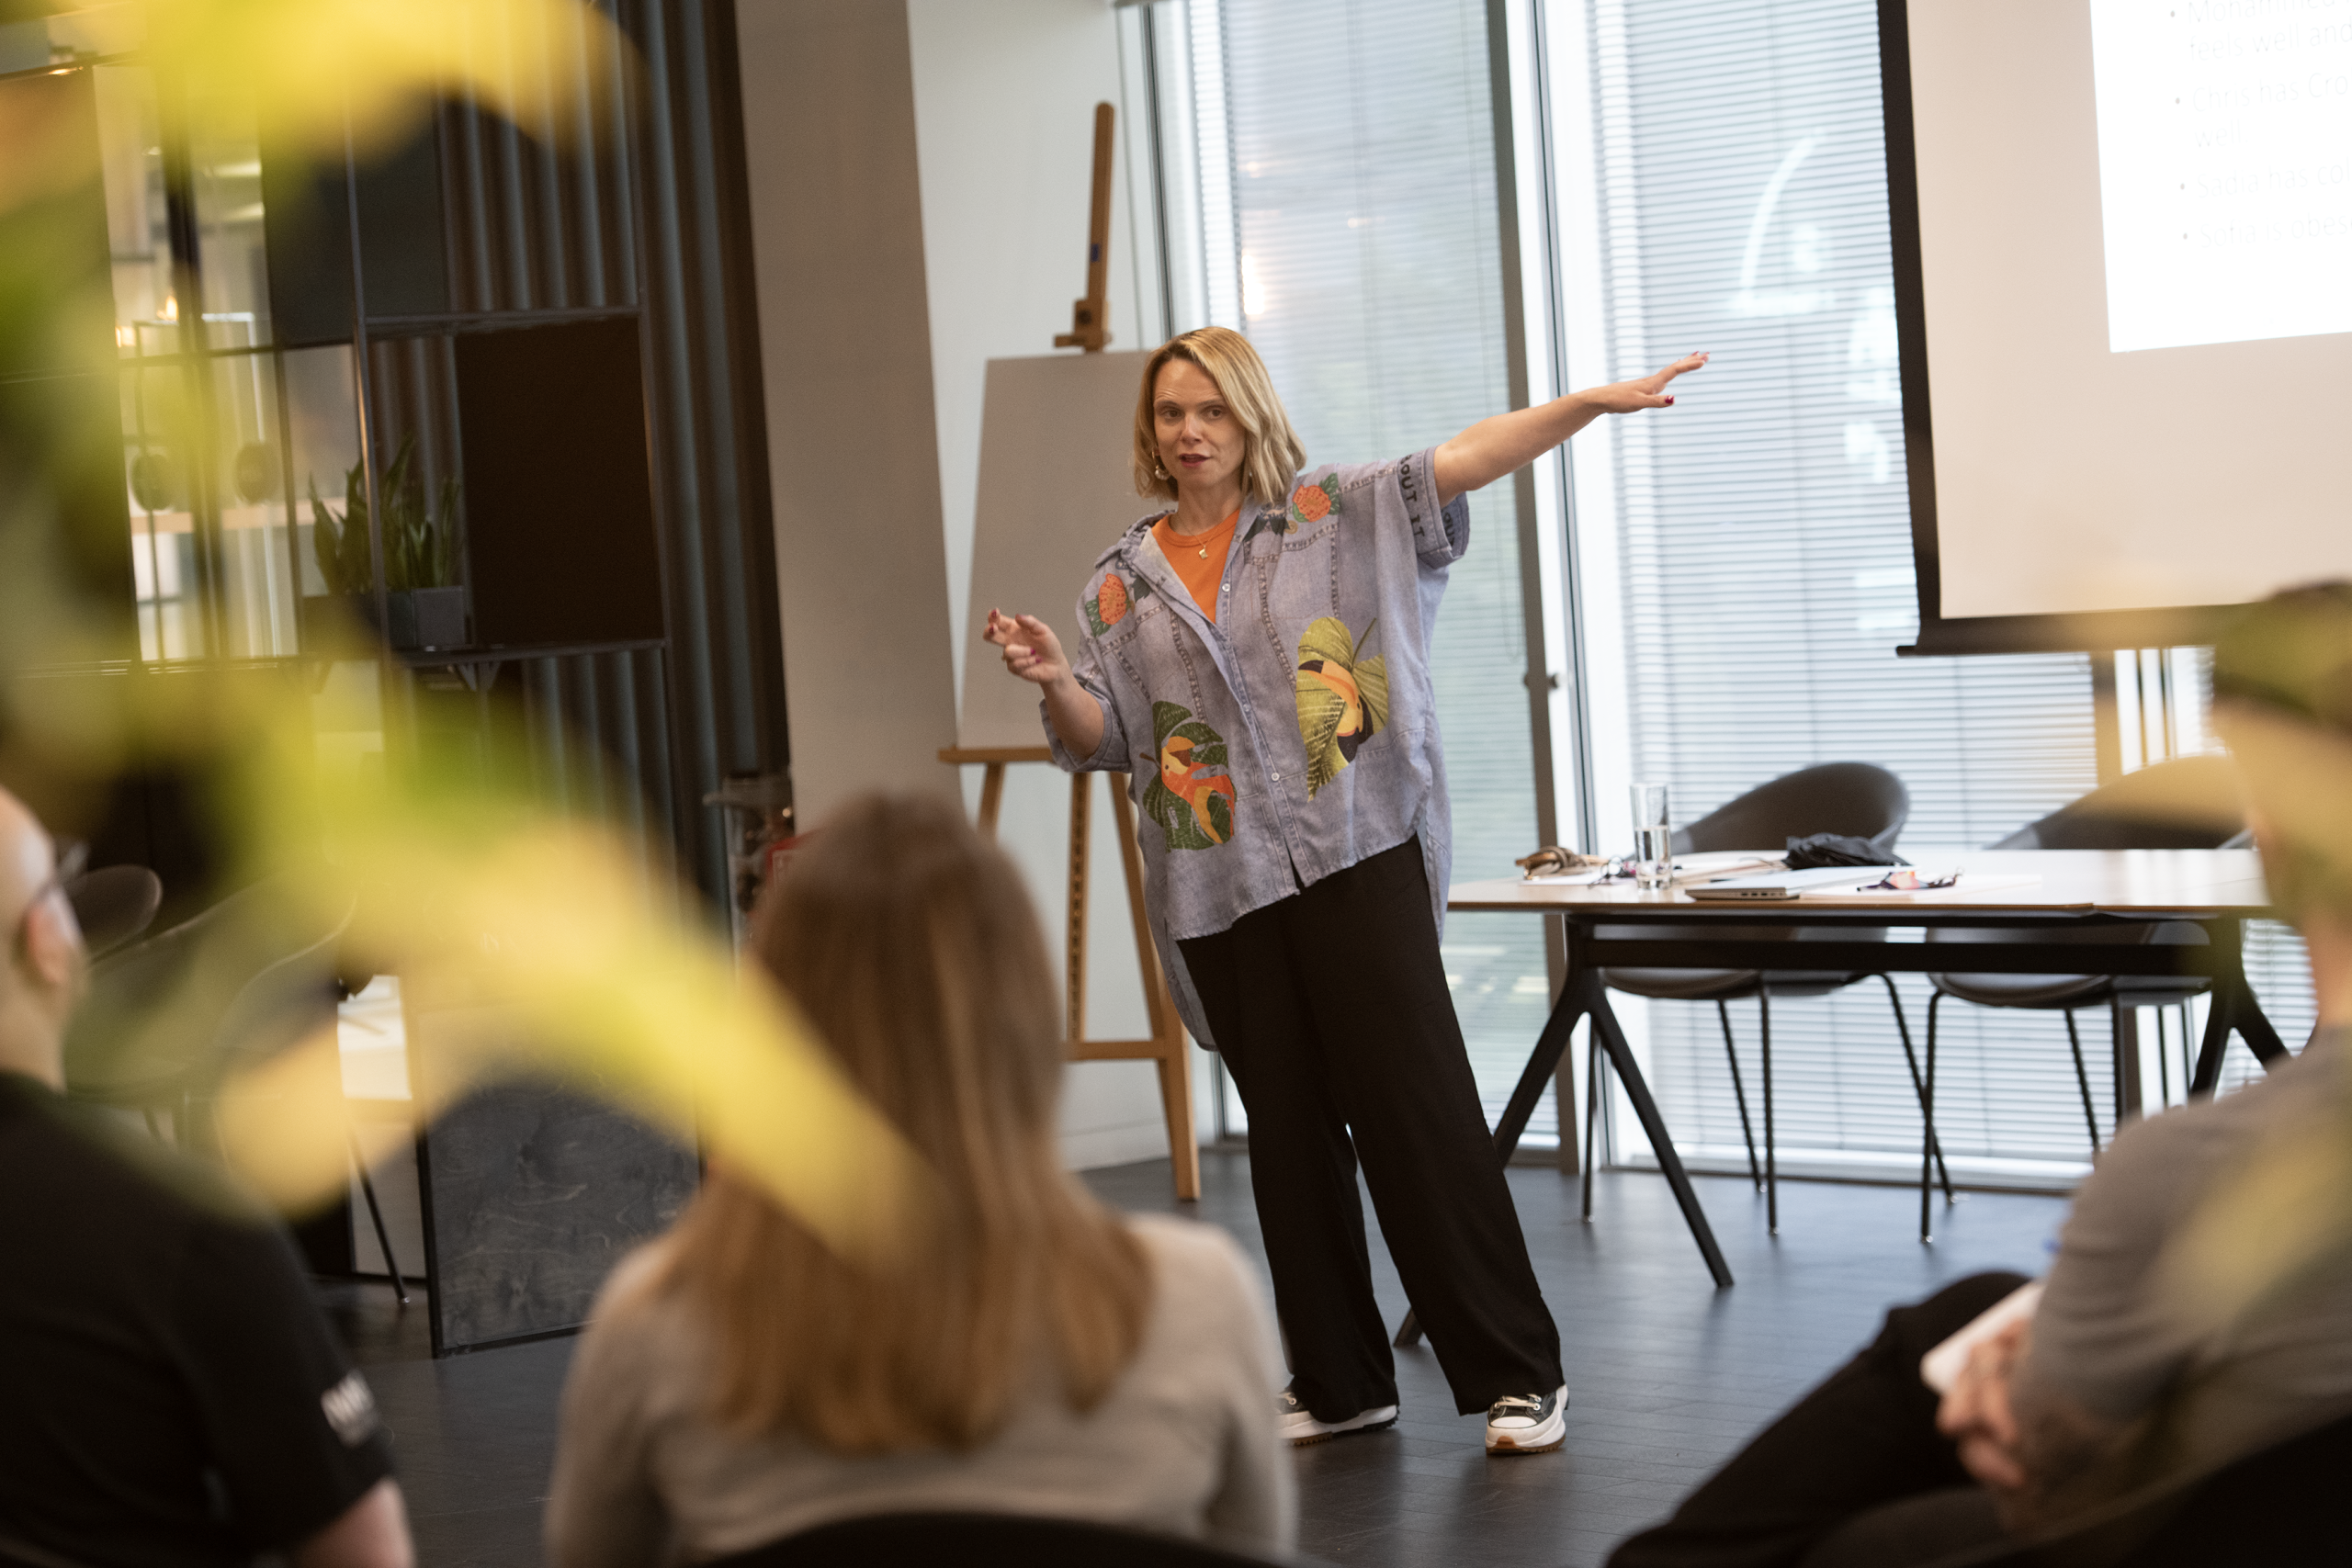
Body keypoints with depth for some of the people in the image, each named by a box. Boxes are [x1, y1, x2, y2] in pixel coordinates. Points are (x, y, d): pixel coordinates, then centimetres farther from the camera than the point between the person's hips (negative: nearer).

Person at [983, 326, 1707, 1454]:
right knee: (1287, 1132, 9)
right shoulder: (1121, 584, 13)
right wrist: (1053, 680, -9)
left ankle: (1517, 1374, -2)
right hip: (1221, 891, 4)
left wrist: (1591, 403, -20)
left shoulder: (1336, 514, 5)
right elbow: (1103, 739, 12)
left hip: (1356, 854, -3)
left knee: (1416, 1107, -8)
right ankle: (1338, 1383, 20)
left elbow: (1458, 463, -8)